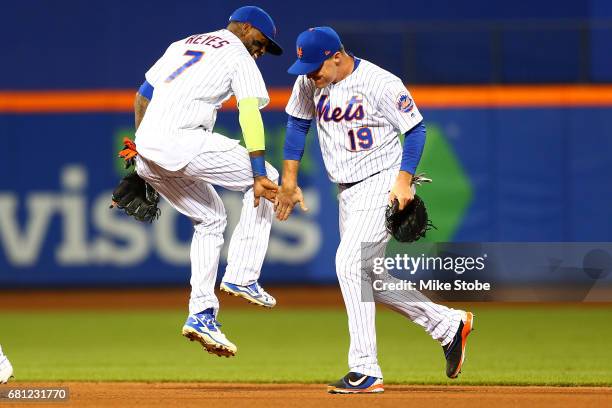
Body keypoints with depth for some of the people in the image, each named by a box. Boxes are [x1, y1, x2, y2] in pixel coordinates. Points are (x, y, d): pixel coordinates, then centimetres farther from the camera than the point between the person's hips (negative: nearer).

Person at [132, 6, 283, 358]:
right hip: (182, 141, -8)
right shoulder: (238, 55, 5)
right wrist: (260, 177, -17)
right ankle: (242, 275, 1)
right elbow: (250, 115, -8)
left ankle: (202, 314, 12)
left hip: (146, 149, 8)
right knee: (266, 177, 10)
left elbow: (142, 97, 27)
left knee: (210, 217, 22)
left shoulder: (182, 45, 28)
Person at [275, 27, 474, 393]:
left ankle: (366, 372, -19)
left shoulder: (381, 84, -18)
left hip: (382, 183, -8)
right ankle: (450, 325, 26)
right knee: (365, 277, 11)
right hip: (348, 192, 8)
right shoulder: (309, 82, 1)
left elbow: (416, 128, -11)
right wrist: (289, 181, 9)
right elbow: (298, 125, 13)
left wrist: (403, 180, -20)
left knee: (349, 264, -21)